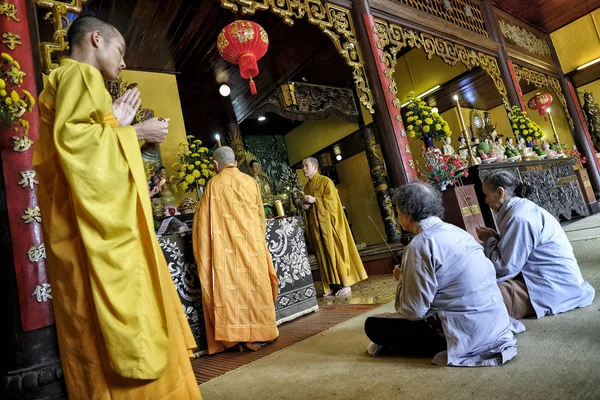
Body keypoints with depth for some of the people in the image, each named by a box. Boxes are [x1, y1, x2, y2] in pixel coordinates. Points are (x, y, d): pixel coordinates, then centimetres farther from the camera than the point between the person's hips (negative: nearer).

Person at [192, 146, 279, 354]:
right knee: (255, 285, 10)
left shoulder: (214, 184, -2)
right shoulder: (251, 182, 9)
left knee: (233, 286, 0)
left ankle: (239, 334, 2)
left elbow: (204, 220, 2)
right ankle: (257, 331, 18)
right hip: (253, 244, 3)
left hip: (228, 247, -3)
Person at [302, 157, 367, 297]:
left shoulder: (325, 181, -3)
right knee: (323, 253, 4)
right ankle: (333, 285, 8)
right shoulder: (306, 187, 17)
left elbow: (332, 200, -13)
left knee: (335, 251, -6)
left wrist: (315, 200, -19)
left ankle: (345, 284, 1)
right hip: (315, 224, 7)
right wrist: (306, 206, 0)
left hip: (328, 222, -7)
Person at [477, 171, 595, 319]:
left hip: (556, 286, -10)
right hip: (544, 276, 10)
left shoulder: (519, 218, -23)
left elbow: (505, 268, -20)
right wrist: (494, 237, 0)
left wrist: (490, 240, -7)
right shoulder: (520, 208, 8)